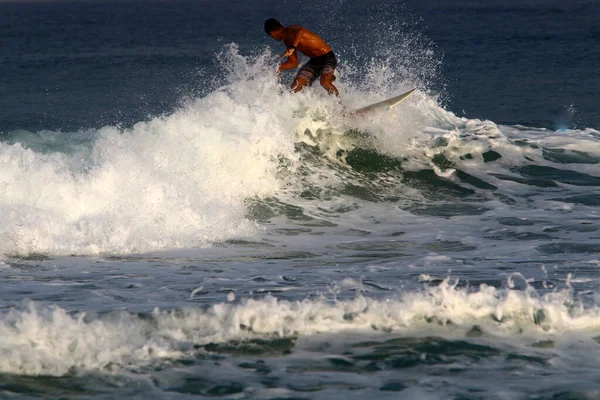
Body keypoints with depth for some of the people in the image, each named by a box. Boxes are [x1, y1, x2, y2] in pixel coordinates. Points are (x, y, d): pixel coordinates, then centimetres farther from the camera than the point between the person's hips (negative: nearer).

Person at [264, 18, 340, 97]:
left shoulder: (291, 30, -15)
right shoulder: (287, 40, 13)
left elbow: (300, 31, -41)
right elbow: (293, 62, 19)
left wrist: (292, 47, -54)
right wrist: (280, 67, 5)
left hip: (327, 57, -9)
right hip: (314, 61, 9)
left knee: (324, 81, -33)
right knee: (295, 87, -5)